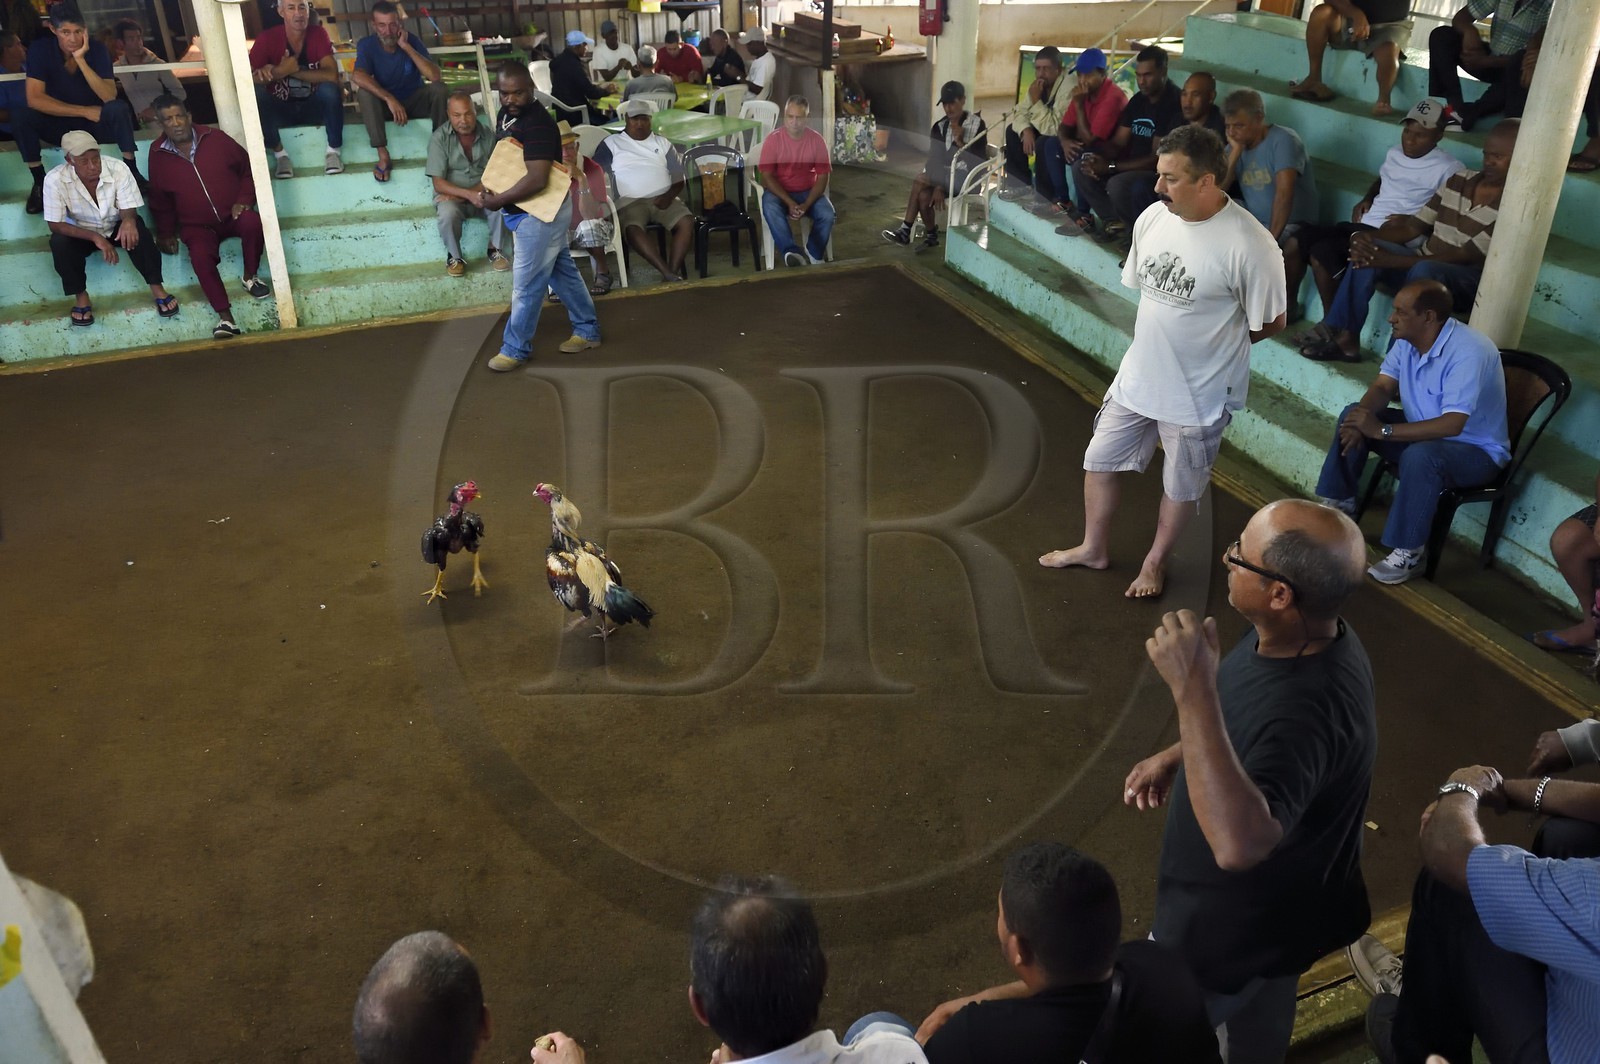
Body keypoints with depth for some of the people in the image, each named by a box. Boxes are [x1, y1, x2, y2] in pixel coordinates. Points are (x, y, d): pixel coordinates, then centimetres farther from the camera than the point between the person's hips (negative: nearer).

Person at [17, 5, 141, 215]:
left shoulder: (97, 49, -14)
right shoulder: (40, 48, -15)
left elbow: (110, 97, -26)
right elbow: (34, 99, -21)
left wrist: (81, 60, -33)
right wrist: (84, 111, -25)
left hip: (96, 123, 0)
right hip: (59, 125, 1)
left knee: (119, 108, -30)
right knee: (20, 118, -27)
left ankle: (132, 172, -22)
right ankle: (40, 182, -14)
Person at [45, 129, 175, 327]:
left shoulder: (118, 168, -25)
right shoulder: (55, 180, -25)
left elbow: (129, 211, -24)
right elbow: (55, 224, -22)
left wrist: (129, 221, -51)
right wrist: (95, 237, -36)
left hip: (116, 227, 0)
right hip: (81, 233, 0)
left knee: (136, 230, -32)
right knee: (59, 243, -31)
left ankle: (156, 287, -21)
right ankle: (81, 295, -11)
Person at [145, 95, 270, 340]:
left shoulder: (215, 139, -4)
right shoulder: (158, 155, 0)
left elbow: (248, 167, 6)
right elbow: (159, 199, 14)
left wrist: (244, 199, -8)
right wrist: (165, 233, 15)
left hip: (233, 215, 0)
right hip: (198, 226, 0)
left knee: (253, 223, -35)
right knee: (200, 256, -31)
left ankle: (250, 277, -9)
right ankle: (225, 317, -32)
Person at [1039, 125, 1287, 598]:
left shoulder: (1248, 245, -25)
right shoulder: (1152, 218, -7)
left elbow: (1270, 323, -13)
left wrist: (1213, 341, -1)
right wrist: (1164, 336, 5)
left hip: (1198, 391, -5)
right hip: (1138, 375, 6)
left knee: (1181, 485, 15)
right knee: (1100, 460, 17)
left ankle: (1155, 562, 39)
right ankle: (1094, 548, 40)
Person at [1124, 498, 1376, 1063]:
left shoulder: (1308, 708, -42)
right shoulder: (1301, 638, -13)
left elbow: (1239, 844, -55)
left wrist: (1193, 690, -56)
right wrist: (1175, 755, 3)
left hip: (1244, 922, -8)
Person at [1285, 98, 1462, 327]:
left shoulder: (1449, 169, -7)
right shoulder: (1395, 154, 17)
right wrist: (1366, 200, 16)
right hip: (1362, 224, 8)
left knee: (1321, 253, -28)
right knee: (1295, 241, -8)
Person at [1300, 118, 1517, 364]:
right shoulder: (1459, 180, 9)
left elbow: (1465, 256, -20)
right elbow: (1414, 227, 7)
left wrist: (1391, 261, -25)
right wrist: (1368, 236, -14)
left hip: (1467, 282, -6)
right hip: (1424, 264, 6)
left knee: (1423, 271, -38)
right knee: (1368, 252, -19)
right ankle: (1344, 338, -23)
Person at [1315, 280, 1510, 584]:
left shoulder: (1469, 351, -31)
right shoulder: (1408, 339, -6)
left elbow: (1452, 424, -37)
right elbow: (1383, 387, -2)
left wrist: (1381, 430, -37)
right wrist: (1362, 419, -25)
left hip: (1476, 450, -8)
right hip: (1424, 432, 8)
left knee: (1420, 456, -38)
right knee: (1353, 416, -4)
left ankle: (1409, 553, -24)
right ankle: (1339, 505, 4)